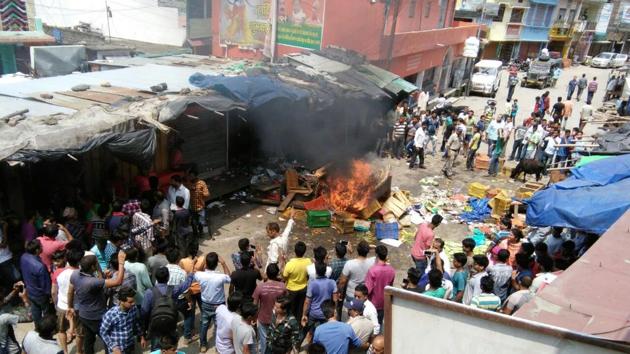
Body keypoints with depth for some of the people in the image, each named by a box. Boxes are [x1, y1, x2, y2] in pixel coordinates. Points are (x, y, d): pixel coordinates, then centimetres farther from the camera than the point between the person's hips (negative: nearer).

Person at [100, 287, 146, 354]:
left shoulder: (133, 309, -11)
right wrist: (114, 347, -17)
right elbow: (103, 333, -12)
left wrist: (141, 337, 12)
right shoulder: (110, 315, -26)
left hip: (130, 346, 5)